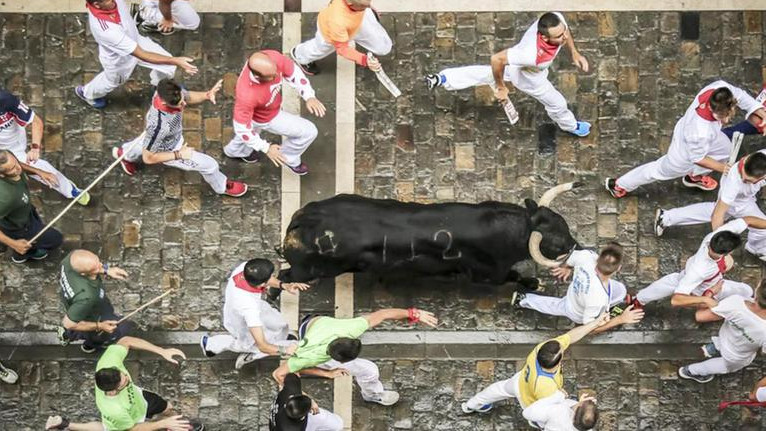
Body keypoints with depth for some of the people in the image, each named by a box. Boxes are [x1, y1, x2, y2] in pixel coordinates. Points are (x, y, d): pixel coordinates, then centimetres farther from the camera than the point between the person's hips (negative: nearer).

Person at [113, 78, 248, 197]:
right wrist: (179, 155, -26)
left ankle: (124, 153, 72)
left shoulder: (172, 91, -34)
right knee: (210, 165, 7)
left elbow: (189, 97, -10)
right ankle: (222, 187, 40)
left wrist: (207, 95, -30)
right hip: (168, 150, -6)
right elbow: (148, 158, -32)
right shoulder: (157, 125, -49)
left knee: (147, 141, 40)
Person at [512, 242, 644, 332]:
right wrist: (620, 320, -30)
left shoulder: (586, 256, -35)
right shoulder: (598, 299, -47)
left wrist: (566, 267, 15)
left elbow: (570, 257, -9)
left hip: (573, 292, 4)